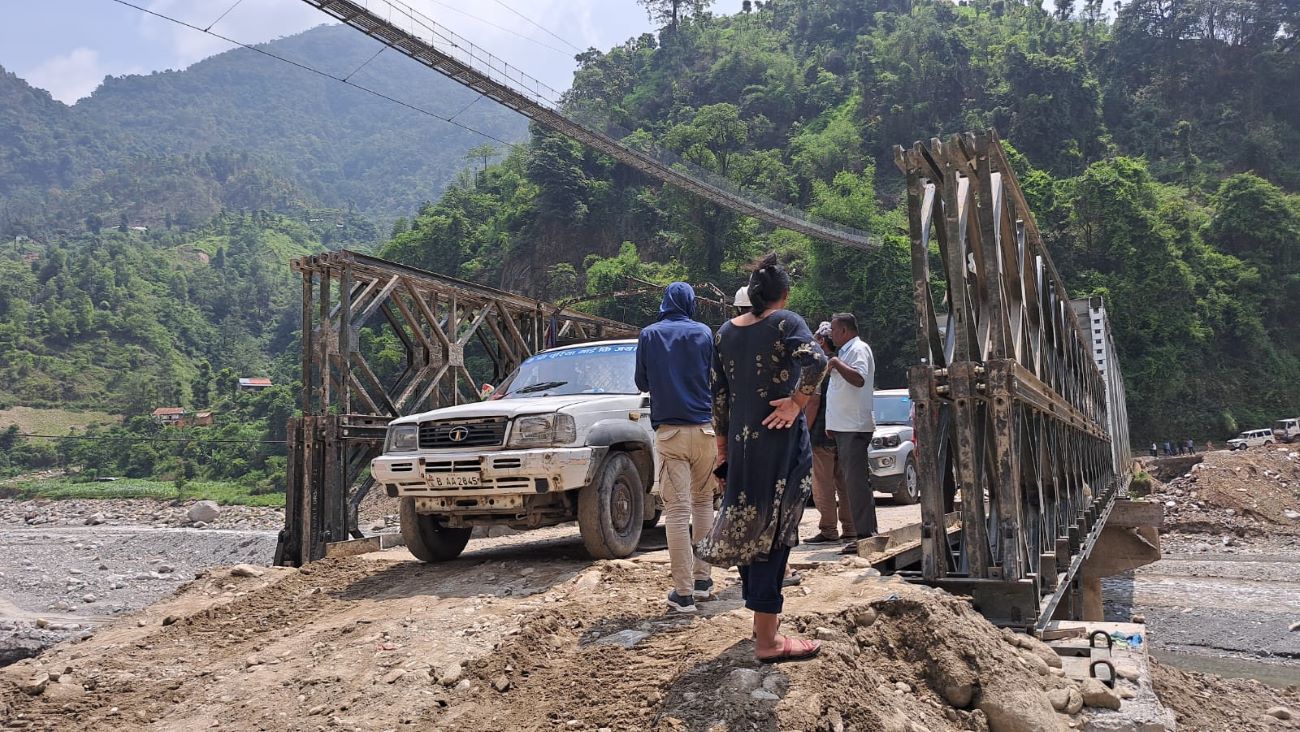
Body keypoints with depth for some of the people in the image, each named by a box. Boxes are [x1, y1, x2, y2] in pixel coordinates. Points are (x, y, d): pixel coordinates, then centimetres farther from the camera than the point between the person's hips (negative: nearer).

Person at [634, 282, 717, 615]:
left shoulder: (649, 335, 3)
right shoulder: (704, 333, 4)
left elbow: (642, 382, 11)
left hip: (669, 431, -2)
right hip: (704, 428, 2)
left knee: (677, 509, -5)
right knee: (703, 503, 17)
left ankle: (683, 592, -8)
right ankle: (703, 578, 21)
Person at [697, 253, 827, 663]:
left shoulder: (725, 332, 9)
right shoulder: (785, 322, -6)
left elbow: (719, 395, 12)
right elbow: (816, 361, -26)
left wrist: (723, 445, 19)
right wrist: (797, 402, -14)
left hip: (740, 440, 6)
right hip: (780, 442, -5)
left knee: (745, 526, 16)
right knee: (773, 532, -2)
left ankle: (762, 614, 31)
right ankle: (767, 640, 3)